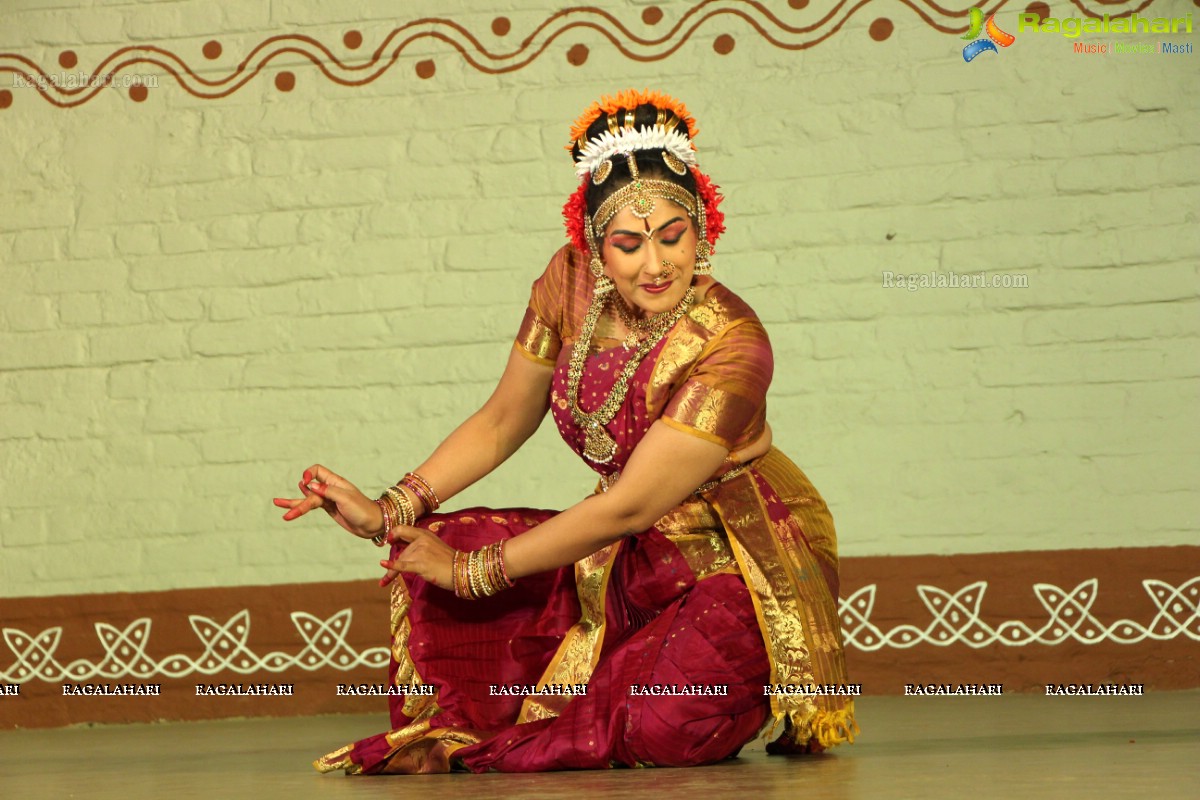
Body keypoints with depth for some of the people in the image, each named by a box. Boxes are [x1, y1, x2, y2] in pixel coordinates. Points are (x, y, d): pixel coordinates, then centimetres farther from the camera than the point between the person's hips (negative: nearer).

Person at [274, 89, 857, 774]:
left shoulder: (730, 347, -26)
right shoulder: (572, 282, -8)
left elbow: (628, 507, -25)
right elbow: (501, 422, 4)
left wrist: (473, 571, -20)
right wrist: (387, 512, -8)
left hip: (737, 568, -6)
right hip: (628, 556, 6)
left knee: (661, 727, -33)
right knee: (428, 549, -5)